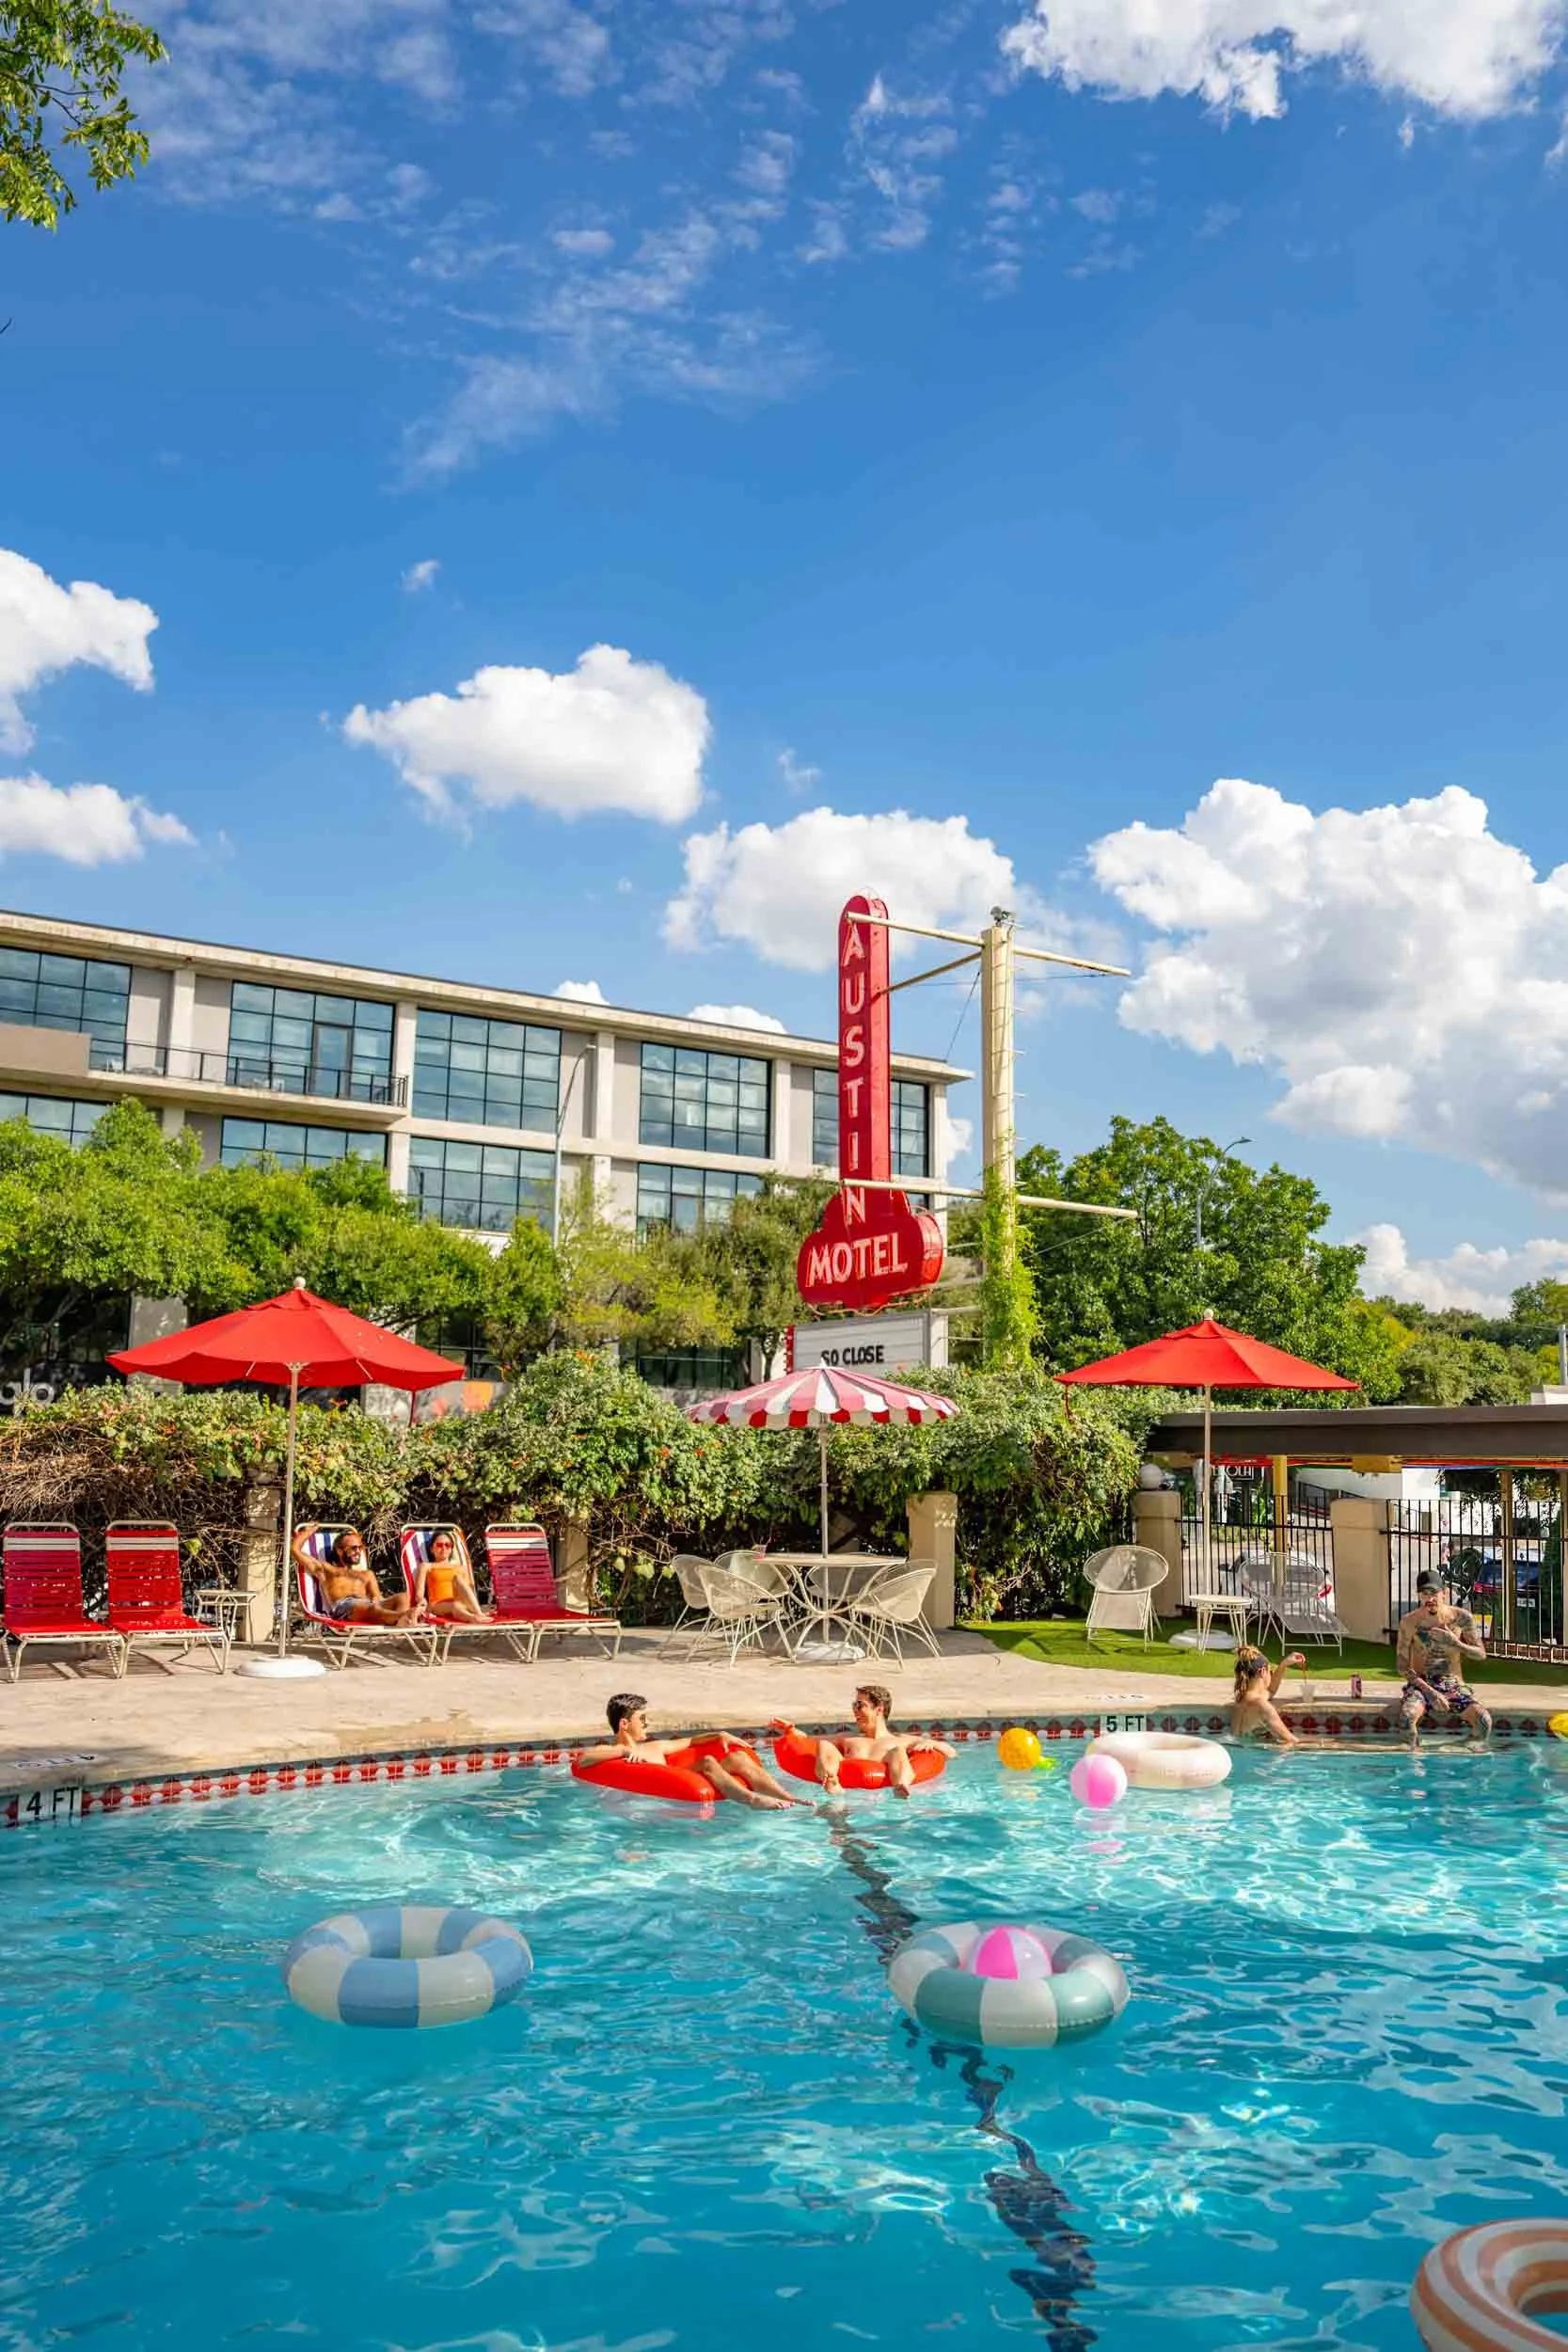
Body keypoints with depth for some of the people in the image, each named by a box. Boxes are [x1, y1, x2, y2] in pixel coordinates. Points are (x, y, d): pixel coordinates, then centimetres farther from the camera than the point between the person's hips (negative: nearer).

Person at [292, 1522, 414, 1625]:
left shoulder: (367, 1574, 38)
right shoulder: (325, 1569, 30)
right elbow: (296, 1550, 25)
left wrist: (376, 1599, 0)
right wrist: (308, 1531, 38)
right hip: (342, 1606, -4)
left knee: (402, 1597, -29)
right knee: (371, 1608, -42)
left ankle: (400, 1623, -63)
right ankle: (406, 1616, -71)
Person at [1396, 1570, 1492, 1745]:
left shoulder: (1462, 1617, -4)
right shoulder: (1409, 1622, -9)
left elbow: (1481, 1653, 3)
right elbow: (1402, 1665, -7)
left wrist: (1455, 1643, -16)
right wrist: (1429, 1692, -17)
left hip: (1453, 1684, 2)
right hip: (1421, 1684, -2)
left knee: (1484, 1721, -25)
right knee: (1407, 1716, -34)